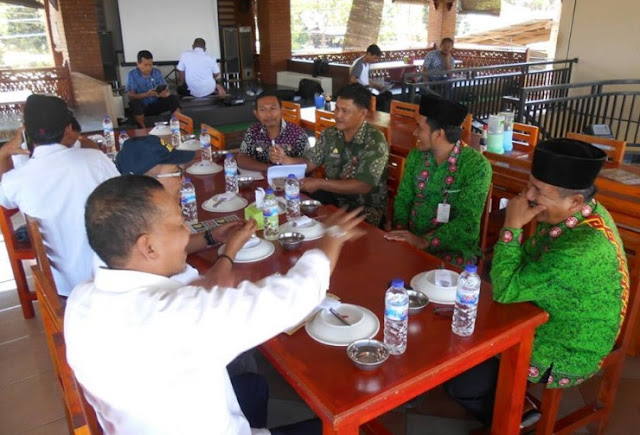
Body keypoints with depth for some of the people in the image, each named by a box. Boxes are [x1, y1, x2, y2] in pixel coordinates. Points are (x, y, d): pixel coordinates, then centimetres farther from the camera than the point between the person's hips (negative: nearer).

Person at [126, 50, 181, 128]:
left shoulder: (157, 72, 1)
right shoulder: (132, 75, -9)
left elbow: (165, 90, -4)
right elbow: (130, 96, -18)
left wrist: (165, 93, -30)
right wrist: (146, 94, -35)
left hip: (156, 105, 3)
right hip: (142, 107, -2)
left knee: (173, 98, -21)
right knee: (135, 103, -35)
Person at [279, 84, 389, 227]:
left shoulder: (375, 142, -18)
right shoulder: (330, 134, 2)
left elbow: (363, 186, -24)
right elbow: (309, 163, 8)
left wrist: (320, 183, -24)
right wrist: (286, 160, -13)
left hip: (366, 208, -5)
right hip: (333, 197, 6)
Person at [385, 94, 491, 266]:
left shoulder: (476, 165, -15)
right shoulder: (416, 156, 2)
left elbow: (468, 221, -19)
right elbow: (403, 199, 8)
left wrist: (425, 241, -27)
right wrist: (400, 233, -10)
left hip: (455, 249, -4)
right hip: (413, 241, 5)